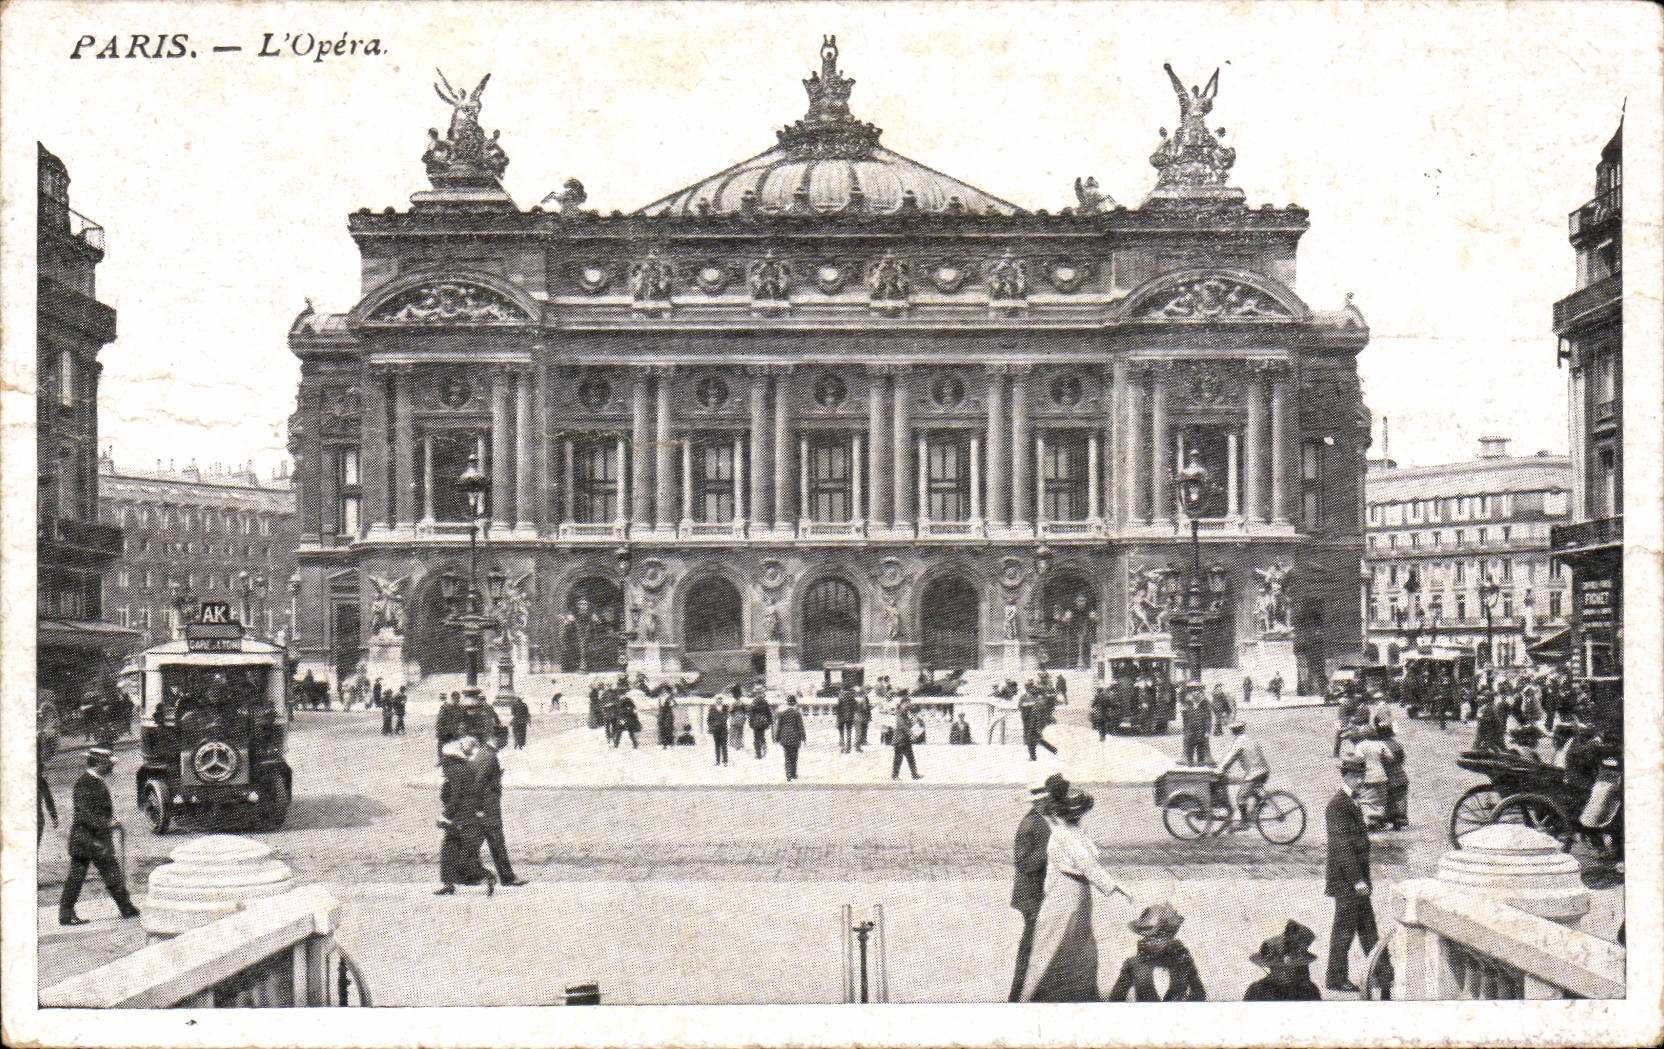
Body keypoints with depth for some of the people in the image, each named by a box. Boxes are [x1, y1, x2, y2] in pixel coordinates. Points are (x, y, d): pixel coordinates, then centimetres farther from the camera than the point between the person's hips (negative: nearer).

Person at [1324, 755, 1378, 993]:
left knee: (1367, 926, 14)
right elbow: (1342, 846, -21)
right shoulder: (1337, 805, -16)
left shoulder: (1352, 804, 16)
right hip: (1345, 879, -10)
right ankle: (1336, 978, 5)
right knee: (1345, 928, -3)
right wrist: (1357, 880, -22)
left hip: (1357, 878, 10)